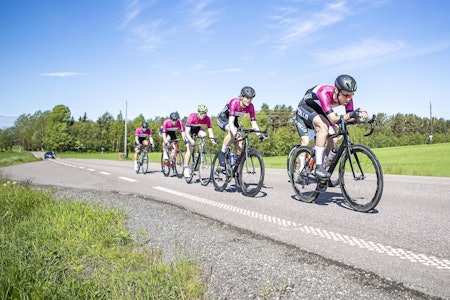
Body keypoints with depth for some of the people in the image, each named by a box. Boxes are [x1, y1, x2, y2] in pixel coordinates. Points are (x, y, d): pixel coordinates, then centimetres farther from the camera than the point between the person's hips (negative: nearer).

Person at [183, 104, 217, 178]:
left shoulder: (207, 119, -26)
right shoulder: (191, 117, -35)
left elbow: (210, 132, -22)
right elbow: (187, 132, -38)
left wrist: (213, 140, -42)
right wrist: (191, 140, -55)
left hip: (198, 129, 3)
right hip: (189, 129, -3)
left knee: (204, 135, -32)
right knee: (190, 149, -14)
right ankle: (186, 168, -4)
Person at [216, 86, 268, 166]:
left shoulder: (250, 107, -19)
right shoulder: (234, 102, -34)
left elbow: (253, 123, -19)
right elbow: (231, 122, -43)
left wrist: (260, 135, -32)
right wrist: (235, 133, -59)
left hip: (235, 119, 5)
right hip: (223, 119, -5)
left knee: (239, 142, -10)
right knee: (233, 132, -36)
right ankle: (222, 153, -18)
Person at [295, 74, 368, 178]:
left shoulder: (347, 98, -20)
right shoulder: (324, 93, -39)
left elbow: (350, 118, -23)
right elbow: (333, 119, -43)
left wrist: (358, 115, -44)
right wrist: (350, 115, -58)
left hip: (320, 112, 6)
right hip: (305, 108, -6)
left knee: (333, 140, -13)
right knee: (324, 126, -33)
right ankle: (318, 167, -31)